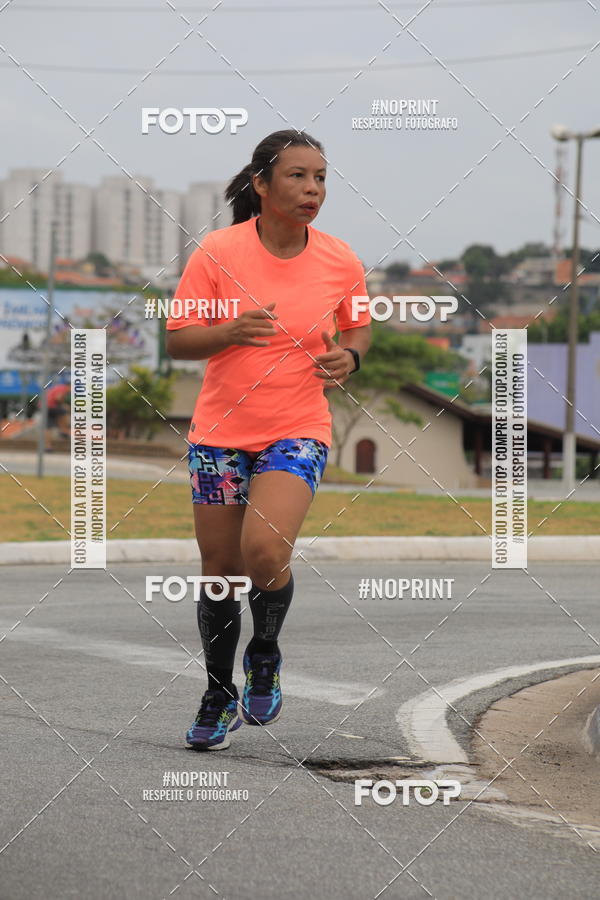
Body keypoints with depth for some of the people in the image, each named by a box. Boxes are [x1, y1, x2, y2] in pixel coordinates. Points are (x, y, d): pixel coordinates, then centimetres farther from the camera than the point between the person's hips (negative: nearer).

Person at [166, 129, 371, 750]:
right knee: (219, 572, 7)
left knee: (264, 553, -22)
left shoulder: (340, 262, -3)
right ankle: (219, 697, 29)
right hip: (220, 433, 1)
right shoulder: (217, 252, -8)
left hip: (298, 432, 0)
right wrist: (230, 331, -23)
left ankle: (265, 653, 10)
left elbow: (358, 327, 16)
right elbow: (177, 339, -5)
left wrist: (348, 357, -6)